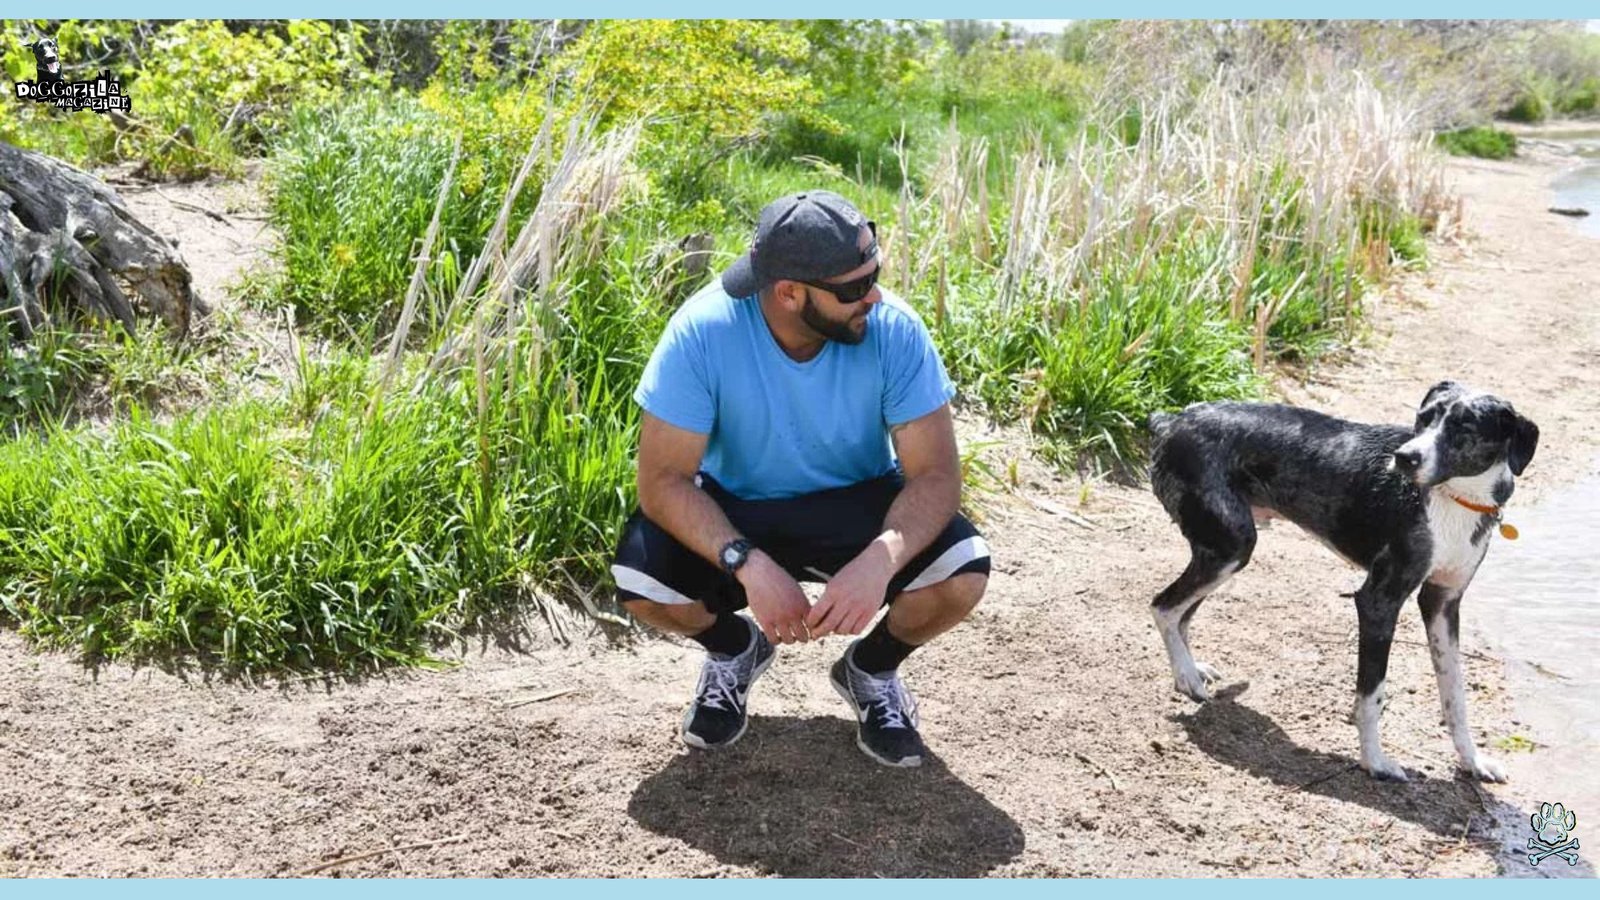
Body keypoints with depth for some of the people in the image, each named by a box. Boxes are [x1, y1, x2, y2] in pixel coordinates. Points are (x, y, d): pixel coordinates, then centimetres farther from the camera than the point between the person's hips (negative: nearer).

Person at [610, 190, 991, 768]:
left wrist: (880, 561, -40)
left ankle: (872, 667, 8)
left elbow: (935, 472, -22)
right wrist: (750, 565, -39)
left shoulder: (893, 329, -22)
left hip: (857, 508, 1)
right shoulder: (702, 331, -25)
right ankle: (735, 649, 9)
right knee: (639, 576, -29)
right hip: (735, 513, 0)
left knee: (962, 570, -27)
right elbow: (663, 479, -24)